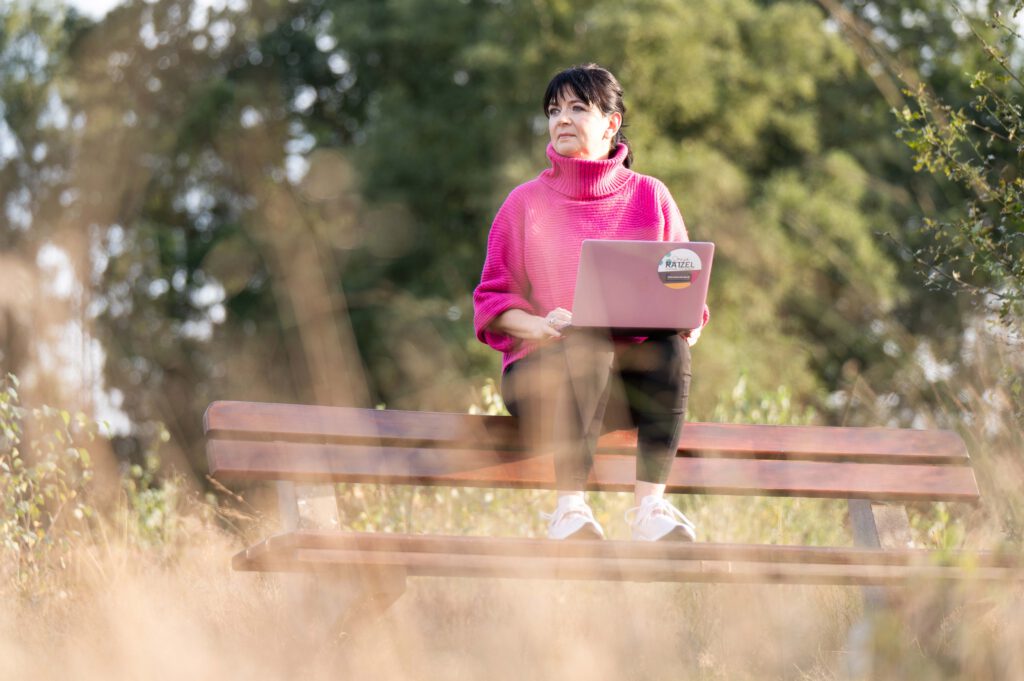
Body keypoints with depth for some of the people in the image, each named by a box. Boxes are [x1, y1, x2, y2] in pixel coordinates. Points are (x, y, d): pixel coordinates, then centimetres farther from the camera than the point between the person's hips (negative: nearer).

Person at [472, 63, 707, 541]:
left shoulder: (651, 197, 13)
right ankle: (570, 509, -41)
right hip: (543, 370, -1)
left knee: (670, 343, -33)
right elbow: (492, 300, 7)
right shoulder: (526, 203, 10)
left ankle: (650, 504, -37)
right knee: (585, 341, -37)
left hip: (634, 375, 1)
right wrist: (539, 326, -15)